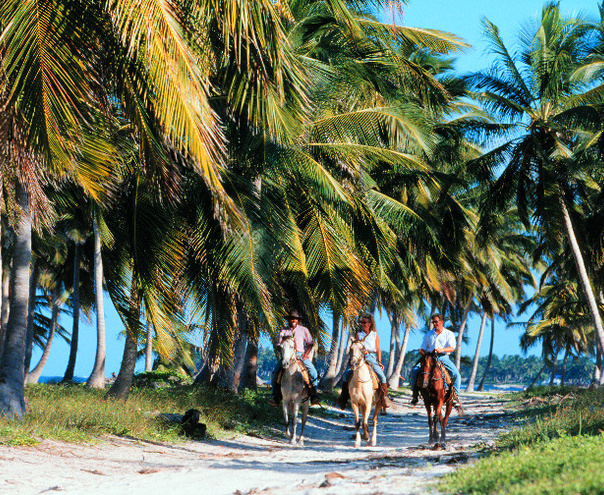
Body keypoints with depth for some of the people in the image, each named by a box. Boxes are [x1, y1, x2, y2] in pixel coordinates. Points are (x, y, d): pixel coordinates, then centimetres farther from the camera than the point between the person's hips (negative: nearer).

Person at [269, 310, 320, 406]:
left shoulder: (303, 330, 11)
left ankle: (313, 395, -15)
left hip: (301, 354, -1)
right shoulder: (283, 331, 13)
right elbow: (279, 345, 12)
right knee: (275, 372, -21)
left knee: (313, 372, -24)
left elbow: (310, 343, 10)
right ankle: (276, 396, -15)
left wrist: (306, 354, -7)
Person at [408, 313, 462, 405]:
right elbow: (422, 348, 18)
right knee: (414, 371, -20)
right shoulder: (428, 335, 18)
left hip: (443, 357, -2)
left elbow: (452, 348, -7)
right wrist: (422, 352, -7)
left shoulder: (449, 334, 8)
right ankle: (415, 393, -10)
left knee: (456, 374, -24)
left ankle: (455, 394, -10)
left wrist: (442, 350, -26)